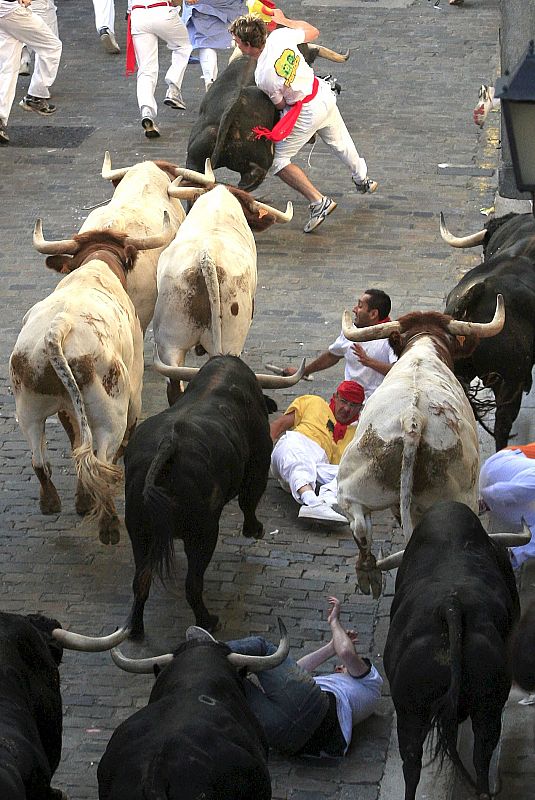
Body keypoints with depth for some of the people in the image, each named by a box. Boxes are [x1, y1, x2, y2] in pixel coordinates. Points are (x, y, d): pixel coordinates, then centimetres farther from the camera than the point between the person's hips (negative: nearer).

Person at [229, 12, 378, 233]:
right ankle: (362, 180, 54)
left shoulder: (263, 76, -27)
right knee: (340, 141, 31)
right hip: (324, 93, 7)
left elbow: (280, 104, -9)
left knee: (276, 160, 1)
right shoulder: (280, 36, -15)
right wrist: (284, 20, 14)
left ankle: (318, 202, -2)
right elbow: (313, 32, 5)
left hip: (306, 113, -7)